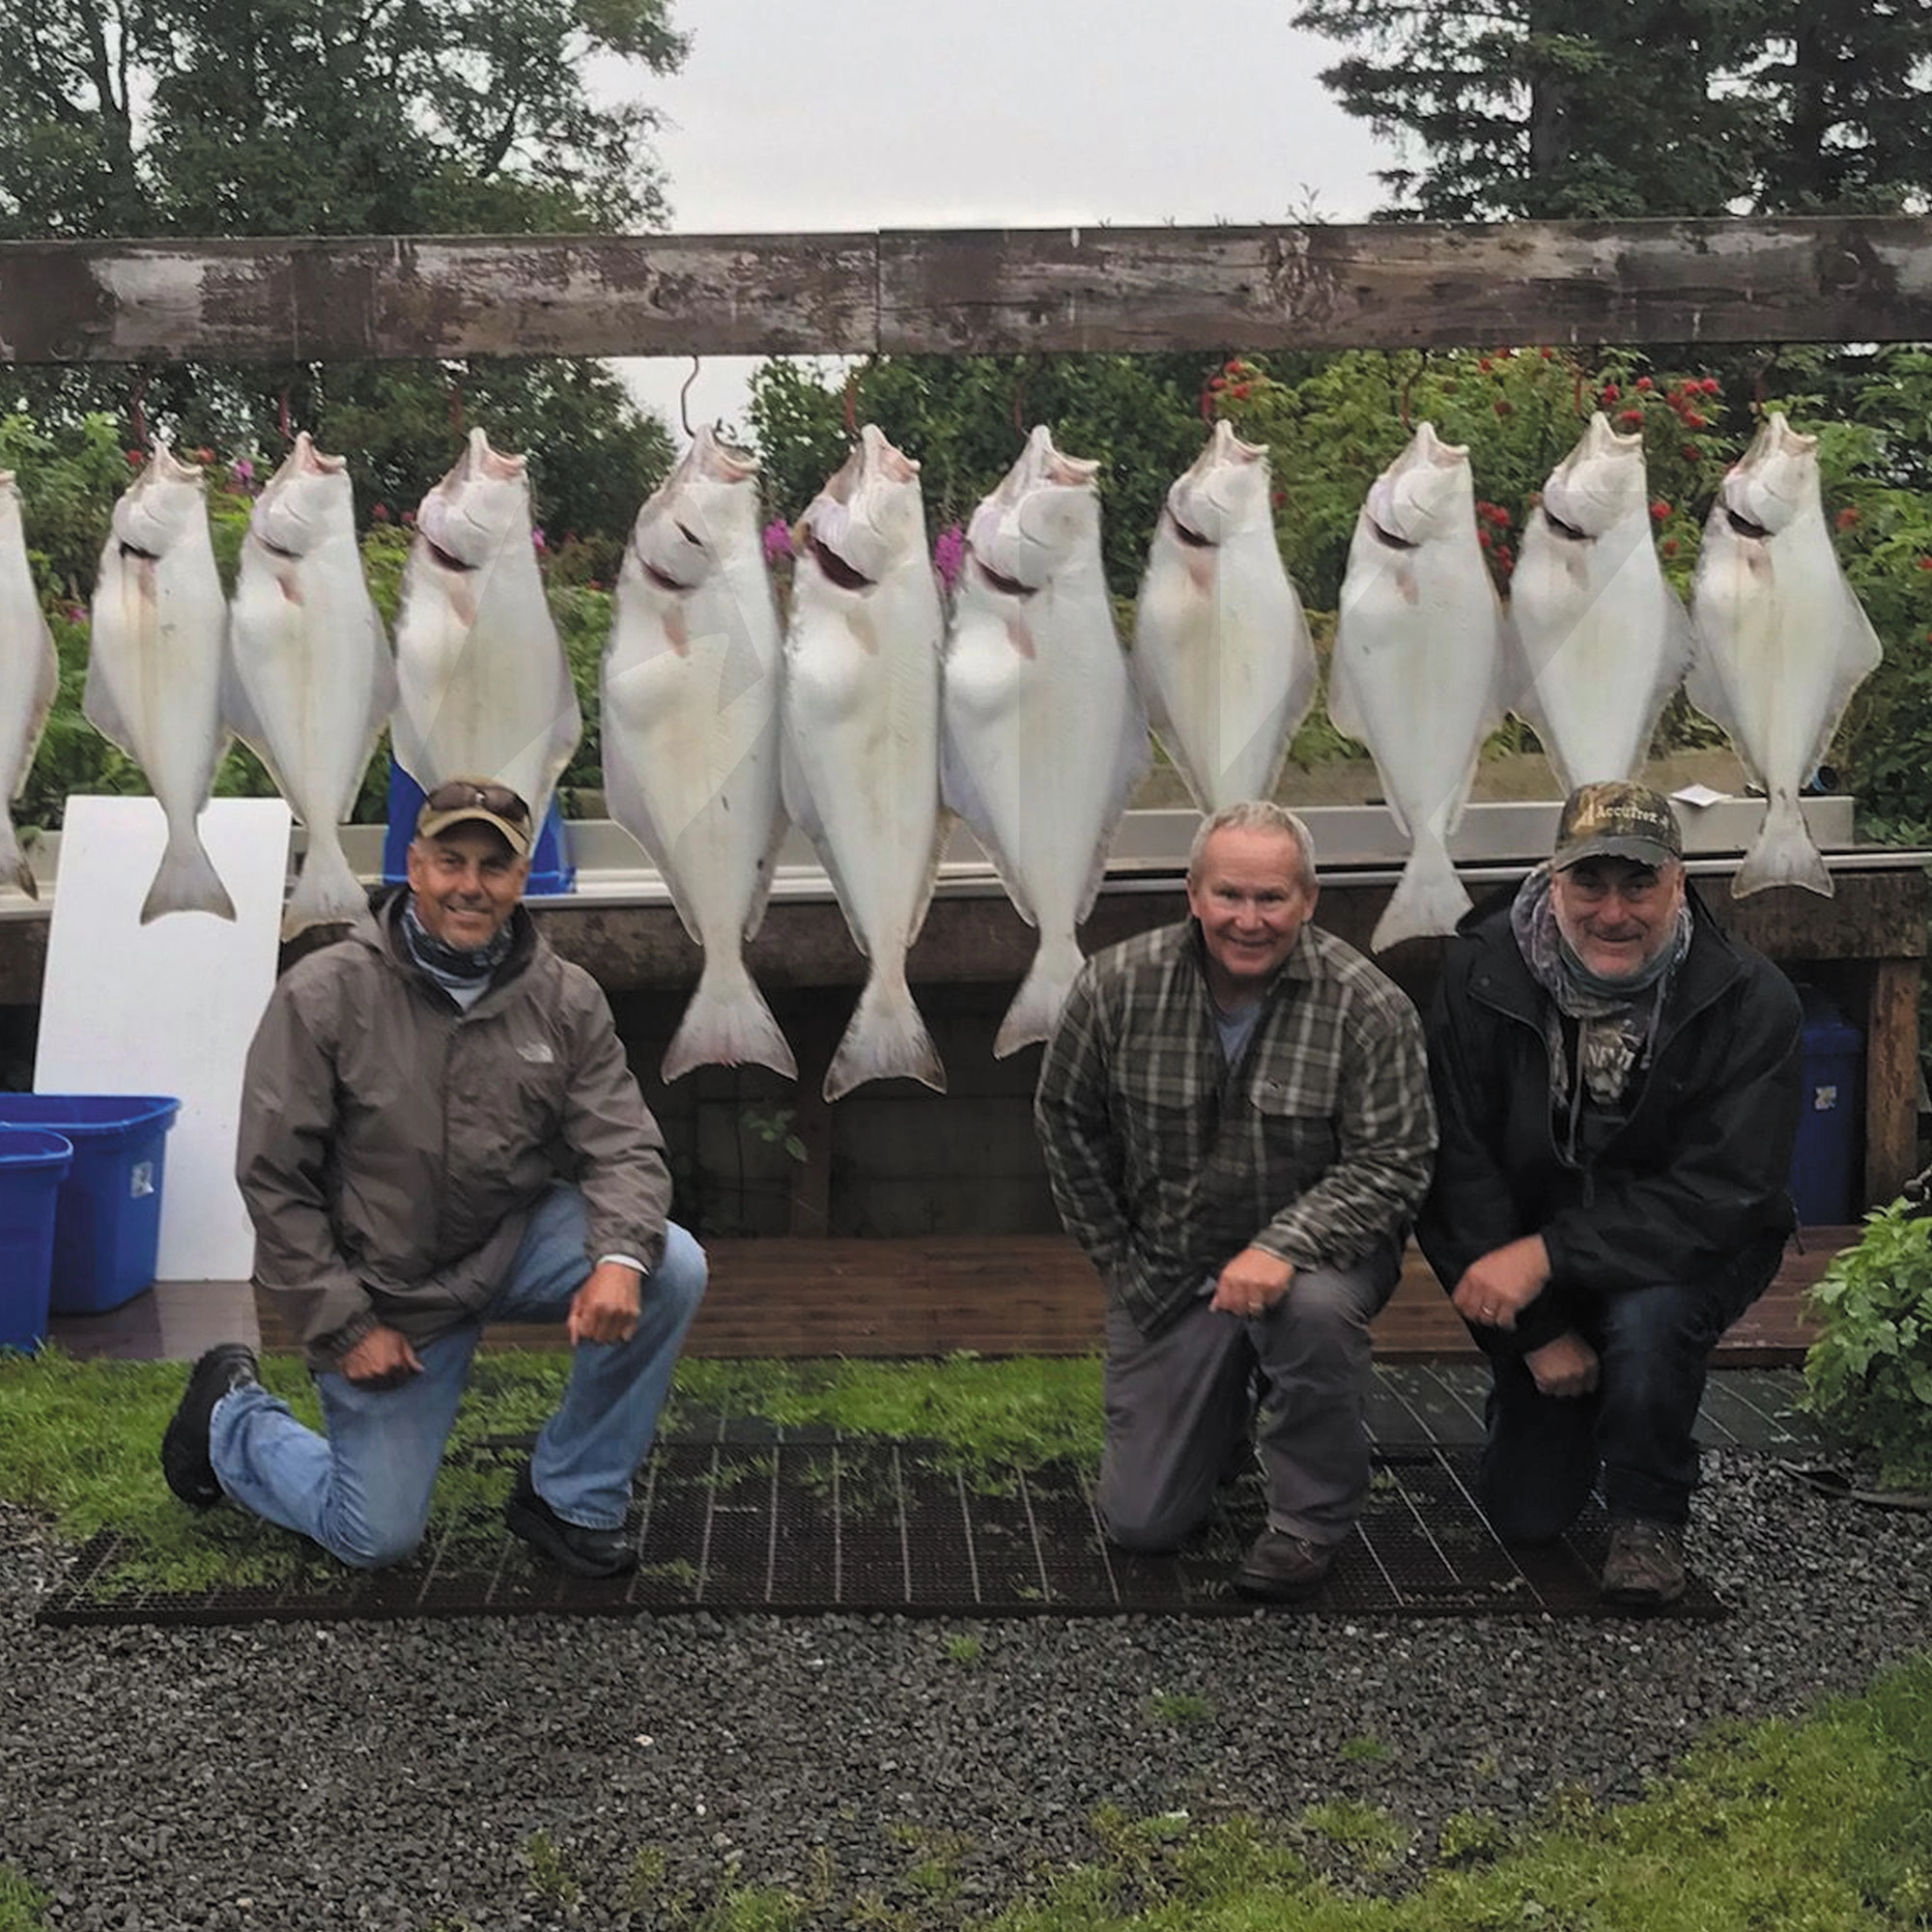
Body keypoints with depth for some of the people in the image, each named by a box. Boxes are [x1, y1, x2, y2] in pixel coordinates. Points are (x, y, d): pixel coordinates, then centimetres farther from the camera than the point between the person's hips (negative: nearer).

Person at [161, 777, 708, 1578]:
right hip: (382, 1287, -3)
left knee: (672, 1267, -23)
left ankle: (569, 1499, -5)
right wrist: (342, 1326, -14)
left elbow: (621, 1144, -10)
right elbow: (273, 1178, -13)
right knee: (376, 1539, 1)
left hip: (513, 1246, 3)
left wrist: (620, 1255, -32)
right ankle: (229, 1416, 32)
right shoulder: (325, 995, -15)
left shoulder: (565, 999, -6)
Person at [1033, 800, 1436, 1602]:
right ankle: (1224, 1407, 36)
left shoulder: (1367, 1007, -17)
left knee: (1314, 1306, -40)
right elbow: (1067, 1122, 4)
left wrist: (1283, 1246, -32)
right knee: (1140, 1522, 1)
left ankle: (1312, 1520, -13)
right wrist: (1117, 1258, 5)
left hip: (1313, 1246, -2)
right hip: (1166, 1270, 2)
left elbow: (1391, 1163, -17)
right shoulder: (1117, 986, -11)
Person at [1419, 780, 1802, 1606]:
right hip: (1522, 1248, 2)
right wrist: (1539, 1329, -18)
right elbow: (1459, 1166, -14)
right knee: (1523, 1515, 2)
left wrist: (1549, 1255, -33)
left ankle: (1648, 1516, -9)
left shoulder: (1751, 1001, -19)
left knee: (1647, 1315, -37)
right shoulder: (1481, 974, -15)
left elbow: (1722, 1191, -24)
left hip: (1683, 1252, -2)